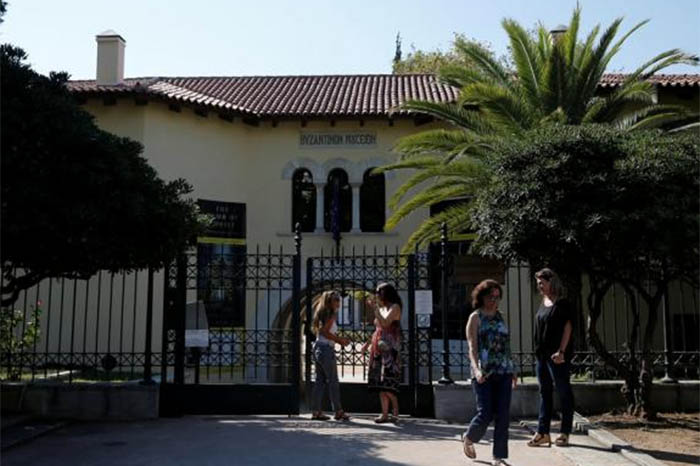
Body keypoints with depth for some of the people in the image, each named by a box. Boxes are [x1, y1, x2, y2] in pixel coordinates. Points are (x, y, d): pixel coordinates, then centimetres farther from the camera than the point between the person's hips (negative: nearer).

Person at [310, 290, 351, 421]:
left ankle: (316, 411, 12)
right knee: (332, 381, -2)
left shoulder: (323, 314, 17)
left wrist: (339, 339, 12)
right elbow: (325, 332, -19)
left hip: (318, 347, 9)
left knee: (320, 380, 11)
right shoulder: (332, 314, -10)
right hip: (326, 349, -9)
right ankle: (338, 411, 4)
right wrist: (339, 340, -11)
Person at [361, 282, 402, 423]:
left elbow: (385, 323, -18)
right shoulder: (381, 308, 20)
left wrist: (375, 308, -13)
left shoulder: (395, 307, -3)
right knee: (380, 383, 4)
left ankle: (395, 411, -2)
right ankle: (385, 414, 5)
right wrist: (368, 343, 17)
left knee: (387, 382, -14)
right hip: (378, 348, 8)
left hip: (389, 348, -8)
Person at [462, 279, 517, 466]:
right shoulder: (475, 317, -1)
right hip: (484, 374, -5)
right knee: (485, 414, -6)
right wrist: (476, 369, -24)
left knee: (503, 415, 1)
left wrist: (513, 370, 18)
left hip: (503, 373, 5)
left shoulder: (500, 317, 15)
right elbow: (472, 347, -9)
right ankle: (468, 438, 24)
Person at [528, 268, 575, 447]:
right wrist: (538, 351, 14)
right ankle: (543, 433, 12)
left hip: (557, 356, -8)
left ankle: (565, 433, 7)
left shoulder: (562, 303, -7)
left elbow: (568, 326, -13)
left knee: (564, 392, 1)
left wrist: (561, 351, -20)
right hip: (542, 354, 8)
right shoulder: (543, 303, 15)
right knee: (544, 392, 8)